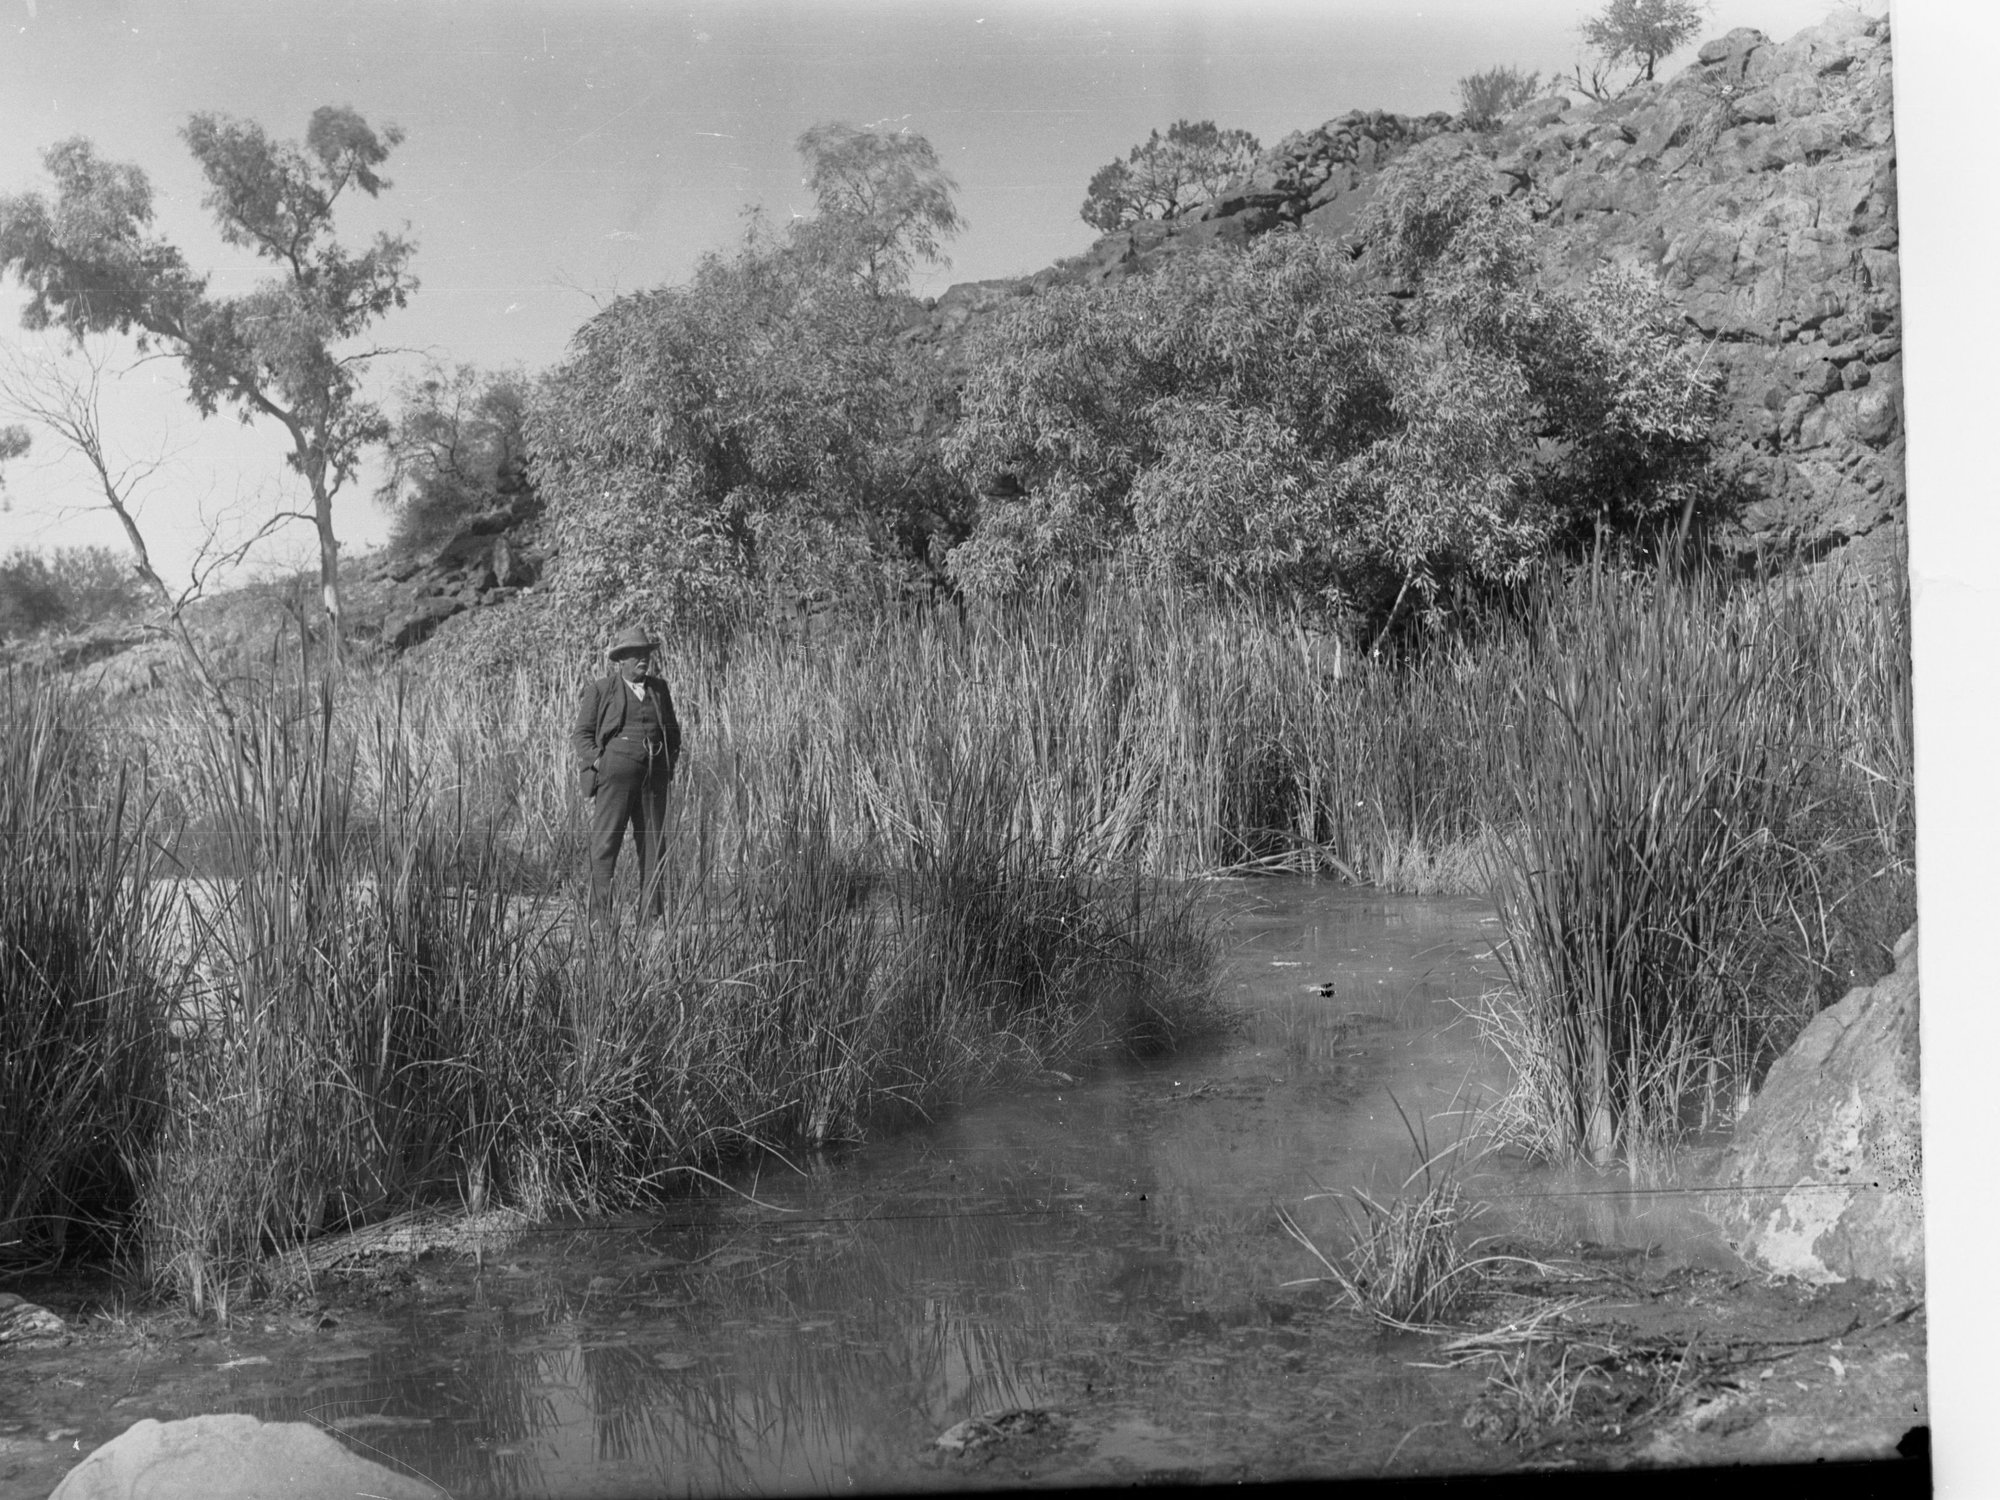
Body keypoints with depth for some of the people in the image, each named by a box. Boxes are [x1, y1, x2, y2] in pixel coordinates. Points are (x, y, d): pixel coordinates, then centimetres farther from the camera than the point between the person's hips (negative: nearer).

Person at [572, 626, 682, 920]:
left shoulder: (659, 689, 16)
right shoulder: (600, 689, 3)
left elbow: (673, 730, 26)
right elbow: (581, 733, 3)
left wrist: (671, 760, 11)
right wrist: (598, 762, -10)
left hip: (653, 779, 5)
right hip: (613, 775, -5)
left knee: (654, 845, 4)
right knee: (605, 844, -6)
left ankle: (652, 912, 9)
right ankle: (600, 914, -5)